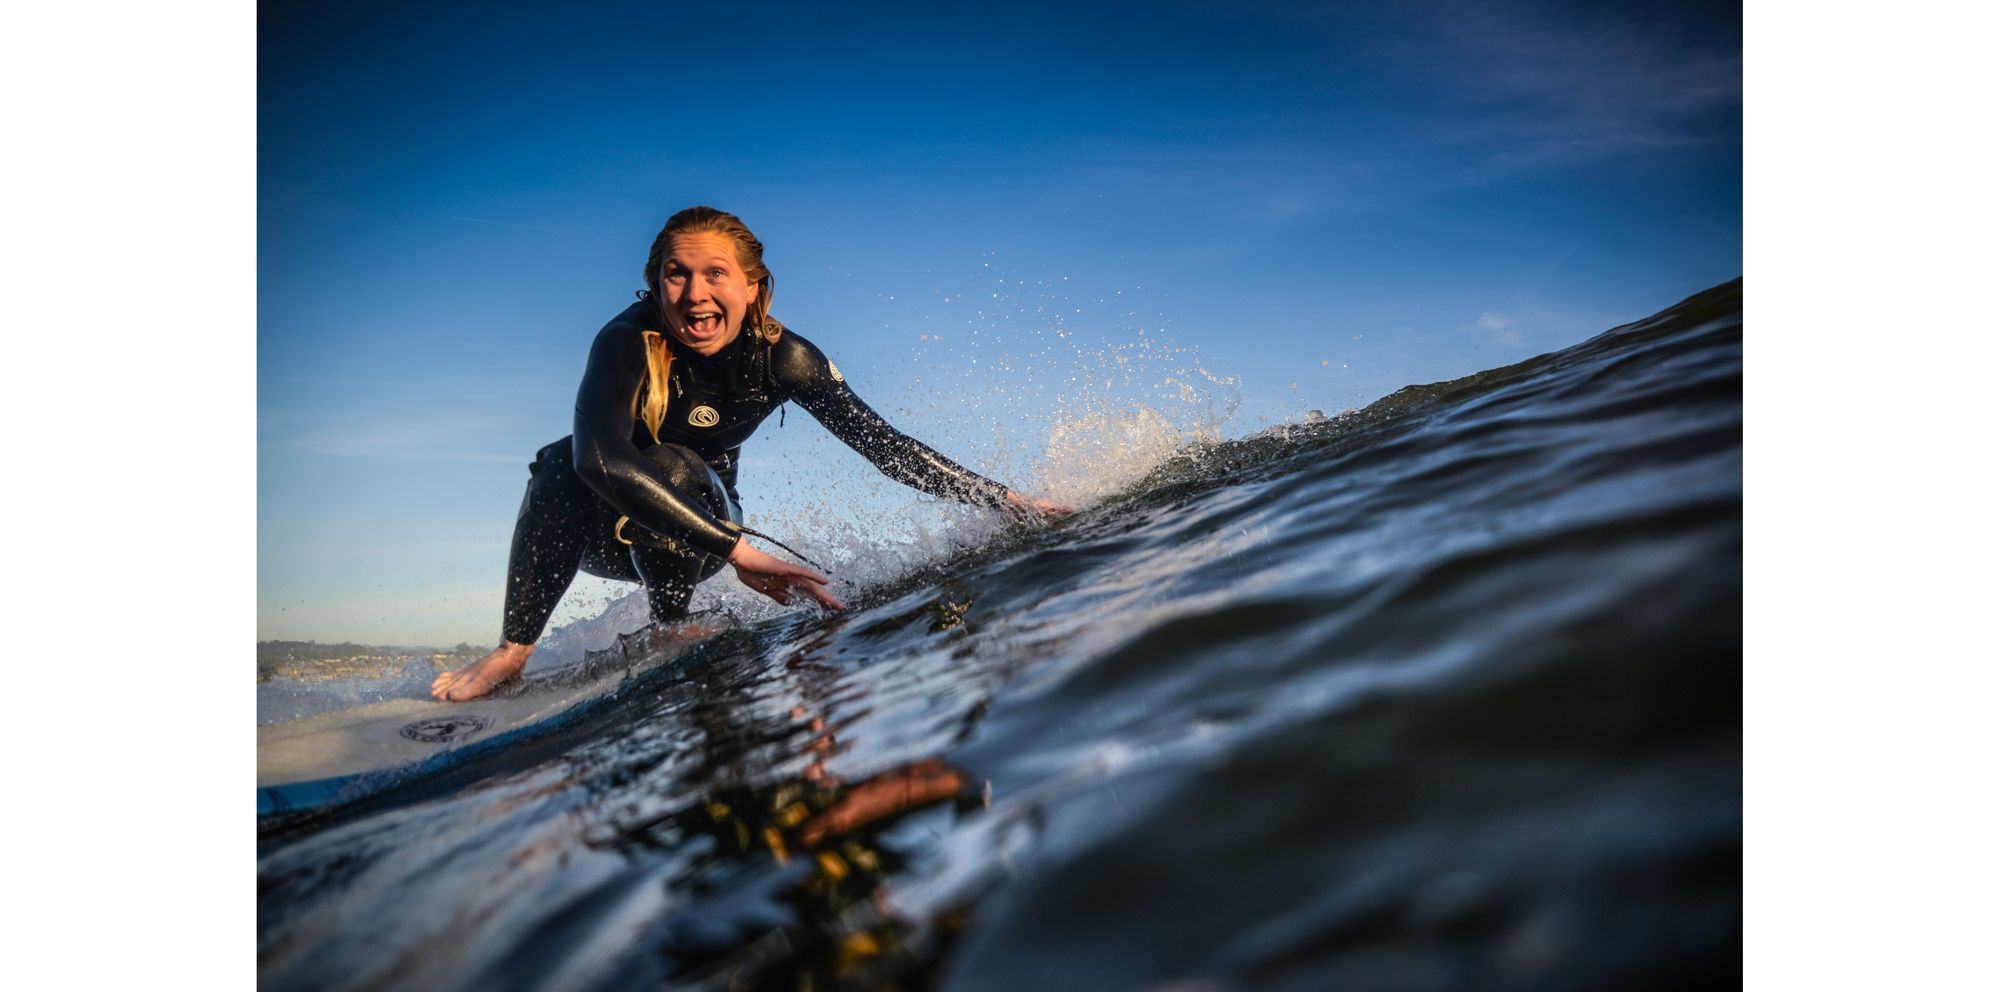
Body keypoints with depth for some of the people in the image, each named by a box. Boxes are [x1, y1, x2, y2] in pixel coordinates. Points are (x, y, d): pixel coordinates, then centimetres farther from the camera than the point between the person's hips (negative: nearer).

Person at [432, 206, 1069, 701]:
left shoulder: (782, 359, -20)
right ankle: (513, 650, -21)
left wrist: (997, 499, -21)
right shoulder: (628, 343, -29)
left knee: (670, 467, -32)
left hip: (696, 529, 1)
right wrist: (737, 550, -53)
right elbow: (600, 458, -45)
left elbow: (881, 444, -14)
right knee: (562, 462, -33)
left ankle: (668, 634, -12)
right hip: (601, 532, -1)